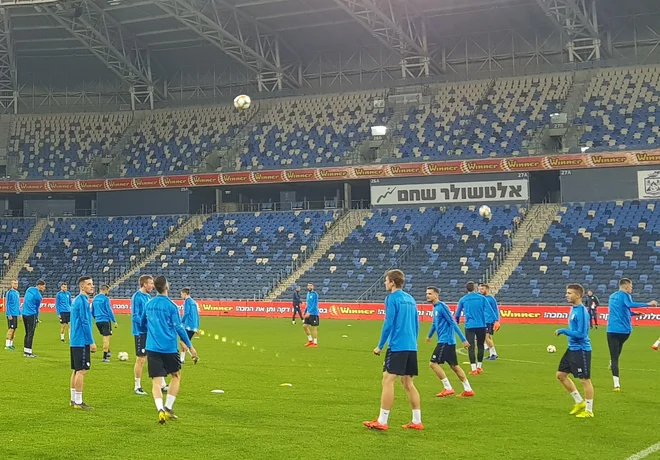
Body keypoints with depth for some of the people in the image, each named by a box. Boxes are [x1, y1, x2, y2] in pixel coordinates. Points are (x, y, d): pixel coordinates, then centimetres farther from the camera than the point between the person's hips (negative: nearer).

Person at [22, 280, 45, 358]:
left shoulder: (29, 290, 8)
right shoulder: (38, 295, -13)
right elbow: (37, 307, -1)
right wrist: (37, 317, 13)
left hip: (24, 313, 8)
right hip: (31, 315, -8)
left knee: (27, 333, 15)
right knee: (30, 334, -2)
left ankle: (25, 351, 18)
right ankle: (28, 352, -1)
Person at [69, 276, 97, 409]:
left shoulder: (77, 300, 15)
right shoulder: (83, 301, -15)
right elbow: (85, 323, -18)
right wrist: (91, 342, -15)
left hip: (75, 342, 10)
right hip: (82, 342, -10)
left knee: (76, 370, 13)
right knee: (82, 371, -6)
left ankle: (74, 399, 18)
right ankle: (78, 401, -5)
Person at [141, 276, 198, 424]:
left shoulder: (148, 304, 7)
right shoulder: (171, 306, -8)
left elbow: (142, 324, 21)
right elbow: (179, 328, -8)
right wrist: (190, 346, -1)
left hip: (152, 348, 3)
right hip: (169, 348, -3)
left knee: (156, 381, 2)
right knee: (176, 375, 17)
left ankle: (160, 409, -19)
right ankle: (168, 408, 11)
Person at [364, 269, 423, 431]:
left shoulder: (392, 298, -7)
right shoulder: (410, 299, 15)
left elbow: (388, 324, -12)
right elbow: (416, 325, 19)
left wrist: (380, 346, -6)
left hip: (397, 346, -8)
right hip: (411, 347, 8)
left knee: (388, 380, -7)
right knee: (408, 383, 13)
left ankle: (382, 422, -9)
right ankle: (417, 421, 11)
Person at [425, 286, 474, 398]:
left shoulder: (442, 306, -14)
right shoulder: (435, 308, 13)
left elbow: (452, 323, -17)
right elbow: (434, 323, 31)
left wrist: (463, 339, -19)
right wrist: (429, 336, 46)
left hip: (445, 341, -9)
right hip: (444, 341, 9)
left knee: (433, 363, -9)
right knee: (454, 366, 12)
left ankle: (448, 389, -3)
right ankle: (468, 390, 17)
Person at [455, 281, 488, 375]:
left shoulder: (463, 300, 5)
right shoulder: (482, 298, 3)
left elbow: (457, 313, 16)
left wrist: (457, 321, 37)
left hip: (469, 326, 0)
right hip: (481, 325, 1)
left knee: (471, 347, -1)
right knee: (480, 346, 13)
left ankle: (474, 369, -7)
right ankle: (479, 367, 20)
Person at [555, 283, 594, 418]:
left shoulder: (582, 311, -20)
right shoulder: (573, 309, 8)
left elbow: (581, 334, -23)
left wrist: (563, 331, -18)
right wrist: (564, 332, 10)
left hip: (581, 350, -10)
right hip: (572, 348, 10)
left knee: (585, 380, 0)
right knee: (561, 374, 14)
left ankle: (589, 410, 12)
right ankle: (579, 402, 25)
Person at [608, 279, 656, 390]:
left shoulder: (612, 296, 19)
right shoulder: (625, 295, -2)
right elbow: (630, 305, -25)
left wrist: (633, 313, 34)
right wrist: (648, 304, -27)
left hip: (612, 330, 4)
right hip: (624, 330, -4)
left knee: (614, 357, -4)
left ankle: (616, 384, -12)